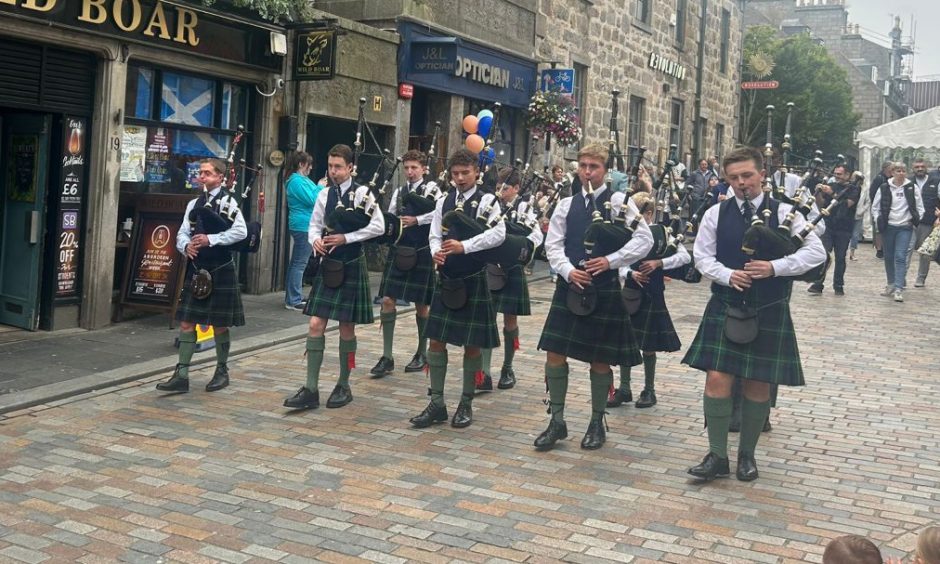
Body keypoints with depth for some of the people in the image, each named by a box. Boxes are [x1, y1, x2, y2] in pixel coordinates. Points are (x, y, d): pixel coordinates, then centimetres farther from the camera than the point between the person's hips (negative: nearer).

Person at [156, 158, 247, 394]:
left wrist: (210, 239, -23)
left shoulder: (228, 201, -6)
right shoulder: (194, 204, 11)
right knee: (186, 322, 2)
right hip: (196, 270, 5)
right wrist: (186, 246, -14)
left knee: (219, 325, 5)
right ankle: (182, 375, 6)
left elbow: (241, 231, -18)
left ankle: (222, 371, 21)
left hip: (220, 271, -5)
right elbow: (182, 234, 8)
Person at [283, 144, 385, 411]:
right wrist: (316, 240, -9)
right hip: (327, 265, 4)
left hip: (351, 267, -4)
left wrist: (346, 238, -17)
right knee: (316, 324, -1)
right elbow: (314, 225, 13)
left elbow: (378, 226, -12)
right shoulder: (324, 194, 6)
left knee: (346, 327, 5)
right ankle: (311, 389, 2)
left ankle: (343, 386, 20)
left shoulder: (362, 193, -7)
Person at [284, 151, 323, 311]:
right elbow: (312, 200, -19)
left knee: (296, 263, 14)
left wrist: (321, 187, 6)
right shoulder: (296, 181, -15)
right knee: (299, 264, -8)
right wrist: (320, 187, -6)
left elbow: (315, 197, 20)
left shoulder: (302, 179, 16)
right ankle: (294, 301, -6)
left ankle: (293, 298, 21)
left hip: (303, 226, 11)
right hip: (304, 226, -11)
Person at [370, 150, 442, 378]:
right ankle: (387, 357, 2)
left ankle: (422, 353, 24)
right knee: (387, 301, -4)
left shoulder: (431, 189, -2)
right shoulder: (399, 192, 13)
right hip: (398, 251, 4)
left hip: (420, 254, -4)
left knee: (420, 305, 7)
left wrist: (417, 220, -21)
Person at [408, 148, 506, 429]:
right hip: (446, 280, 4)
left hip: (474, 281, -4)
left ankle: (466, 404, 18)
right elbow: (434, 235, 8)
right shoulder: (444, 202, 9)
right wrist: (436, 252, -14)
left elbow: (498, 234, -20)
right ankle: (437, 404, 14)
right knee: (436, 341, 4)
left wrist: (464, 246, -28)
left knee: (471, 345, 5)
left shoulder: (487, 201, -6)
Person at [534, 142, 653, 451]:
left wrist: (610, 261, -17)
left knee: (599, 360, 6)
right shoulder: (567, 204, 8)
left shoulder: (619, 202, -2)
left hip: (604, 290, -3)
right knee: (555, 354, 0)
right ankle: (557, 421, 14)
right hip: (569, 287, 3)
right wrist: (568, 270, -12)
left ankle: (597, 422, 23)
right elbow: (553, 244, 5)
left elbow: (644, 239, -9)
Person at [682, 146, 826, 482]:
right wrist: (727, 275, -14)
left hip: (769, 312, 0)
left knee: (758, 385, 7)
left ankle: (747, 454, 24)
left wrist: (774, 267, -18)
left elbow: (816, 252, -5)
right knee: (717, 380, -6)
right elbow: (702, 256, 5)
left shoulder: (783, 213, -2)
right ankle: (717, 456, 7)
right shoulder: (716, 214, 2)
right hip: (726, 308, 1)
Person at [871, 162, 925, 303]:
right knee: (888, 257, 10)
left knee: (900, 257, -11)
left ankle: (899, 289, -14)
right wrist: (879, 220, -4)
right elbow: (875, 207, 7)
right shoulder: (884, 188, -1)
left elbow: (920, 208, 7)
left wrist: (915, 220, -3)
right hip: (888, 227, 2)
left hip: (905, 228, -2)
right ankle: (891, 284, 26)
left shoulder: (912, 188, -1)